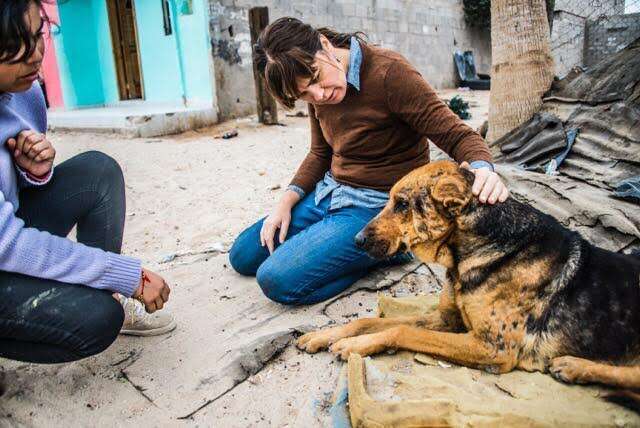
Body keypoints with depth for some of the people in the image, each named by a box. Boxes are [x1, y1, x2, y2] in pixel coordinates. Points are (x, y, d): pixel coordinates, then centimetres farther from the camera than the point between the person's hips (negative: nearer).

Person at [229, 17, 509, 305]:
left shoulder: (388, 73, -22)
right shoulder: (317, 92, 1)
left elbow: (457, 135, -20)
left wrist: (482, 168, -42)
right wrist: (287, 201, 2)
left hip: (378, 206, -8)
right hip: (328, 192, 9)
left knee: (278, 280, -21)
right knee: (242, 256, 15)